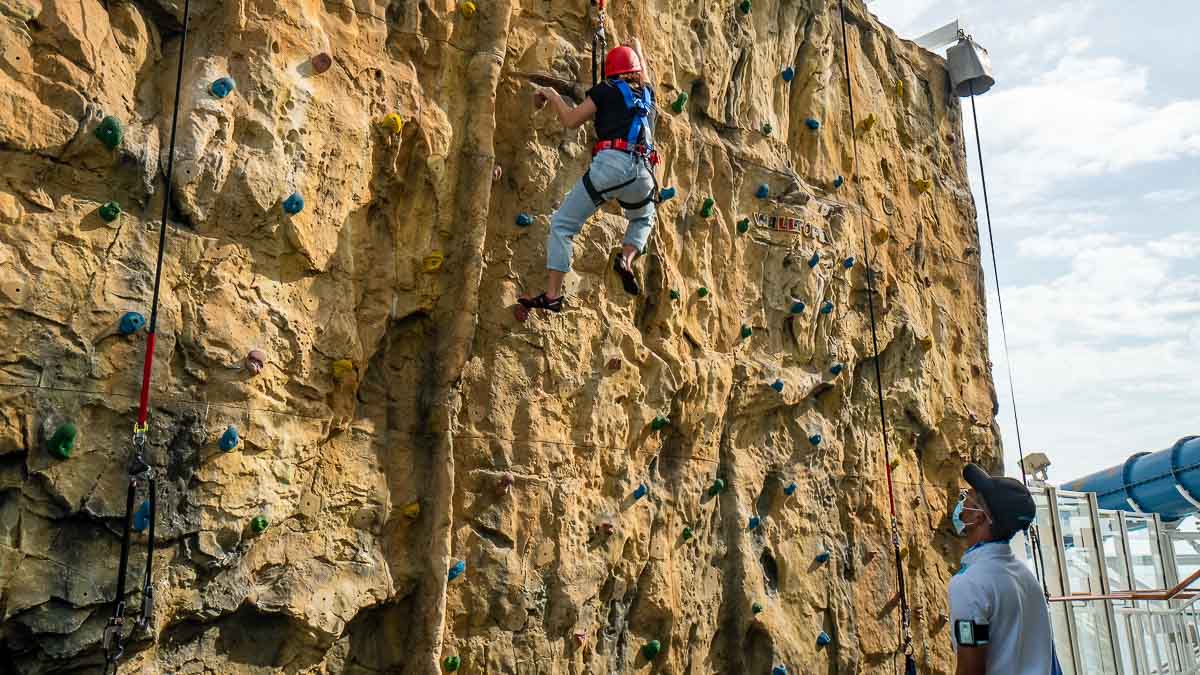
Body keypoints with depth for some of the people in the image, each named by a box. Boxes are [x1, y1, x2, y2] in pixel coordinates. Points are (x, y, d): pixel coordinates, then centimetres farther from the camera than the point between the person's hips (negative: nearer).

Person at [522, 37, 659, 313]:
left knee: (562, 224, 3)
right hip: (643, 171, 5)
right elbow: (643, 69, 47)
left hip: (611, 163, -4)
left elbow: (571, 120, 9)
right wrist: (637, 47, 64)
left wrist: (551, 94, 24)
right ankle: (626, 258, 7)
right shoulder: (647, 93, 24)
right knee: (643, 219, 35)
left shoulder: (606, 90, 11)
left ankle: (552, 295, -5)